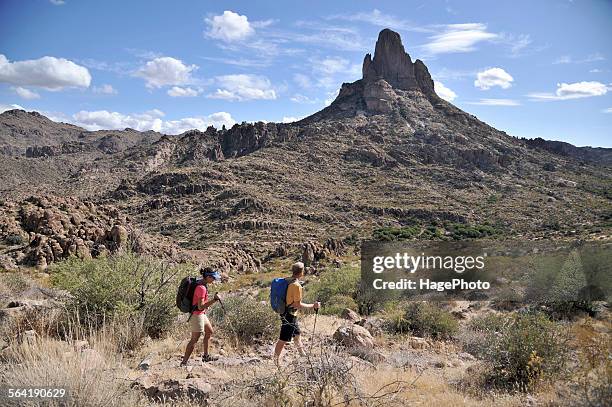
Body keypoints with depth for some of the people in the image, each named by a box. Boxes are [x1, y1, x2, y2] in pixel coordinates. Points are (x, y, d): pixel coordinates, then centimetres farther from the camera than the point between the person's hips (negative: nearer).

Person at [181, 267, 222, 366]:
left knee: (209, 332, 21)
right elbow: (200, 306, -27)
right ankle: (184, 362, 4)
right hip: (197, 315, -10)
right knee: (194, 340, -3)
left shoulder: (203, 285, 6)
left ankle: (206, 356, 33)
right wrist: (214, 300, -28)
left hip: (202, 314, 10)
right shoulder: (202, 288, -24)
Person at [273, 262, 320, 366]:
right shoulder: (296, 285, -24)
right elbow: (298, 305, -23)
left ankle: (303, 355, 43)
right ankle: (276, 362, 9)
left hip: (285, 312, 10)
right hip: (289, 316, -10)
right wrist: (313, 306, -15)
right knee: (283, 340, 0)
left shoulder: (287, 280, 3)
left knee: (297, 334, 25)